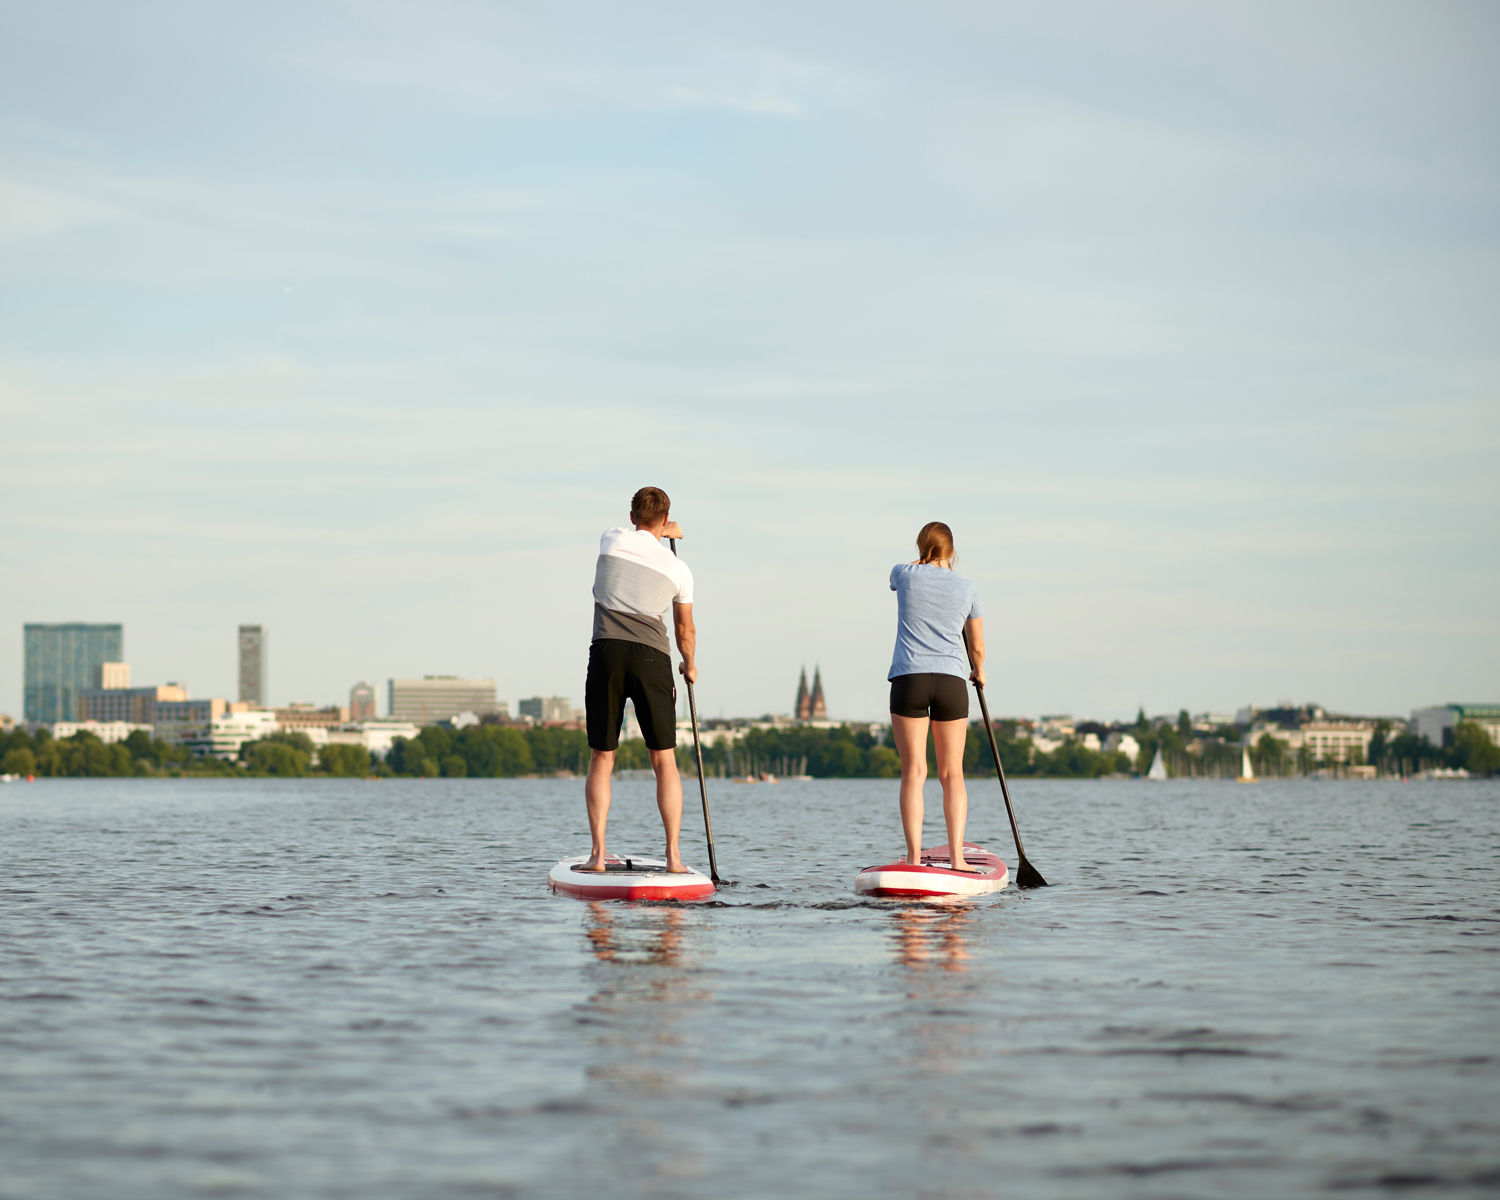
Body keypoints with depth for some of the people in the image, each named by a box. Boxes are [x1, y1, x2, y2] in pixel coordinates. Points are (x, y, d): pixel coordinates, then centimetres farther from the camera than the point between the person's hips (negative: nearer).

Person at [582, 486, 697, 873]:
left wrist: (662, 533, 55)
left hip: (606, 653, 1)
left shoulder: (611, 539, 8)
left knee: (601, 759, 7)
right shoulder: (678, 569, 7)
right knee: (664, 761, 6)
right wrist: (689, 666, 39)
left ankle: (598, 853, -2)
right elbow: (685, 631, 20)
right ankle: (673, 855, -1)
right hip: (652, 658, -1)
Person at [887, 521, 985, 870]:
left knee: (914, 772, -1)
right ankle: (956, 856, -4)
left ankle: (914, 857, -7)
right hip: (952, 681, 1)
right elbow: (977, 647, 13)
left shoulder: (904, 574, 3)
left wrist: (927, 559, 49)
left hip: (908, 680, -1)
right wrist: (978, 672, 34)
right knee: (952, 775, 5)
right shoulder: (968, 588, 6)